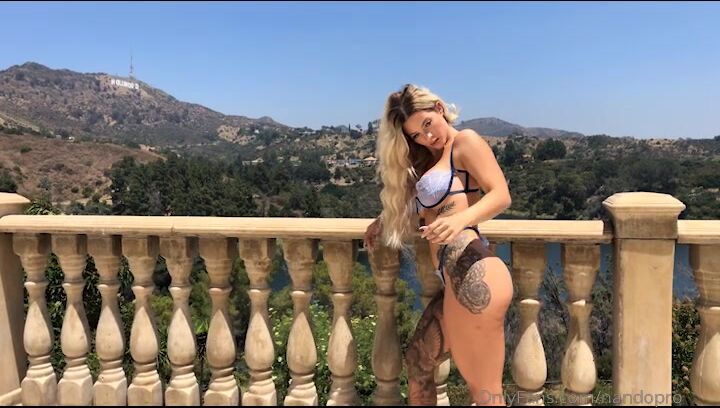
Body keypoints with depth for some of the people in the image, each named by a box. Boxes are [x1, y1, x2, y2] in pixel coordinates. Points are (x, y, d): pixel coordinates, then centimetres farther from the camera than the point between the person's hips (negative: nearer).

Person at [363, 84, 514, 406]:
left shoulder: (465, 141, 2)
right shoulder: (431, 160, 27)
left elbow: (501, 195, -12)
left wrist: (461, 219, -28)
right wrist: (386, 219, 20)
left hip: (471, 274, -9)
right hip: (456, 280, 9)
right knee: (417, 360, 20)